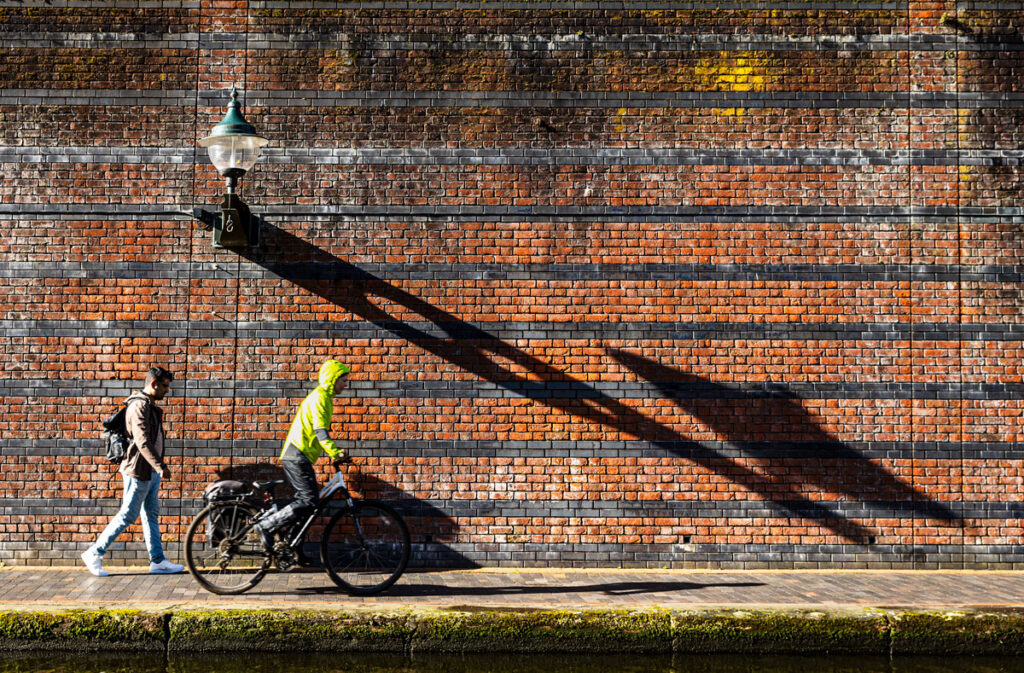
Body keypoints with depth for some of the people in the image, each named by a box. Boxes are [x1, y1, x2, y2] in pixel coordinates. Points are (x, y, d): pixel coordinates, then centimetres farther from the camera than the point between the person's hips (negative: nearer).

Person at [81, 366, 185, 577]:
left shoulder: (150, 406, 15)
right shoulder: (139, 406, -17)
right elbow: (142, 441, -26)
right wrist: (161, 466, -30)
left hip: (151, 472, 10)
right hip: (139, 471, -10)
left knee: (151, 515, 10)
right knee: (127, 516, -5)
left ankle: (158, 561, 13)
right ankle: (94, 554, 4)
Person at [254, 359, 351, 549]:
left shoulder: (324, 397, 21)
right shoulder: (319, 397, -11)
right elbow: (320, 430, -23)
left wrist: (334, 454, 23)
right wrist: (335, 452, -32)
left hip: (296, 456, 11)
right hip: (298, 455, -11)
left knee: (304, 501, 11)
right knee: (310, 501, -15)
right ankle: (266, 526, -12)